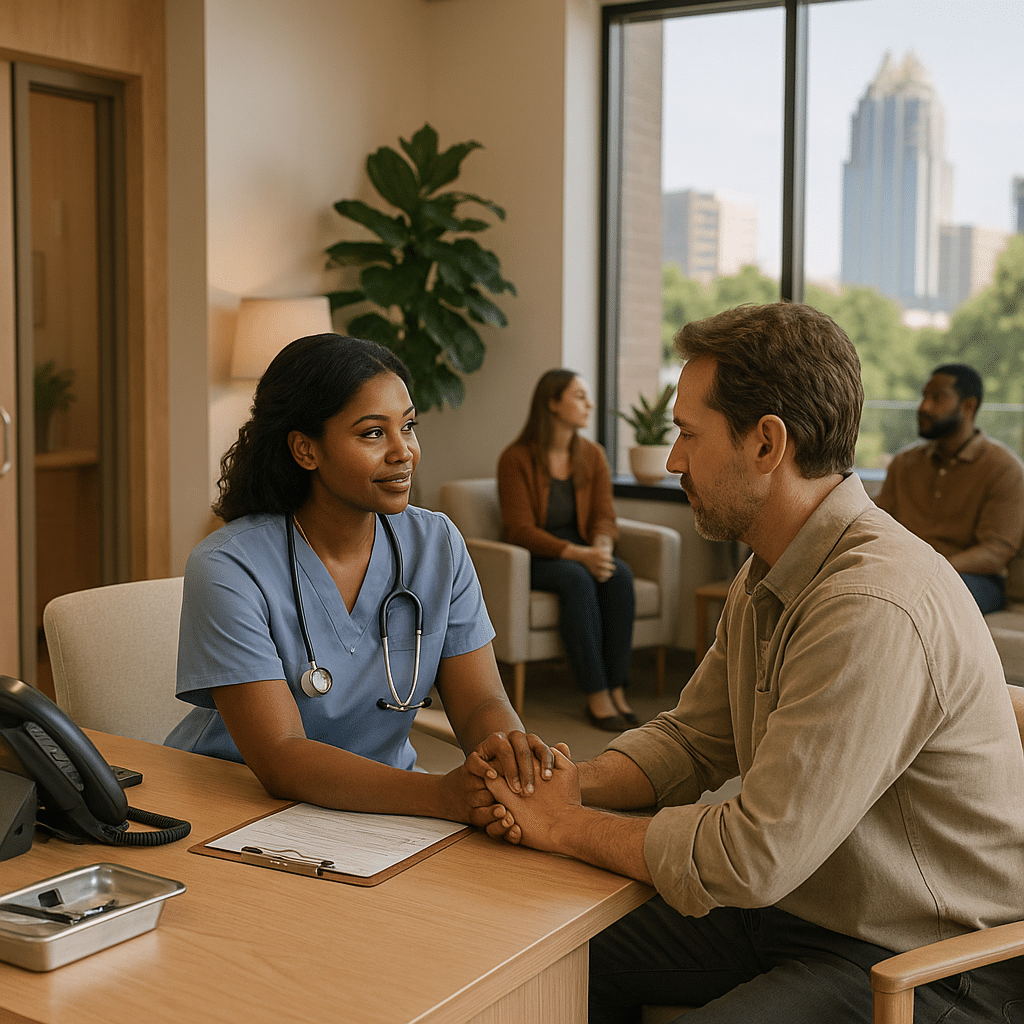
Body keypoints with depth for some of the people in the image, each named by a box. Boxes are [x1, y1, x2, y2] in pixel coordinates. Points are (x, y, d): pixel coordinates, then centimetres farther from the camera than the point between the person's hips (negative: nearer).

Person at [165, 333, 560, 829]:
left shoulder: (437, 546, -1)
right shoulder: (228, 569, -17)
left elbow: (480, 703, -4)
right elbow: (281, 760, -24)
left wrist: (509, 751, -30)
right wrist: (444, 795, -38)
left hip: (379, 804, 5)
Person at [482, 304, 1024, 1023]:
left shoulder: (874, 611, -31)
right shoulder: (770, 577, 4)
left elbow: (751, 859, -29)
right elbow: (693, 738, 11)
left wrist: (568, 827, -16)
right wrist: (581, 782, -9)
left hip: (920, 964, -9)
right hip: (796, 905, 9)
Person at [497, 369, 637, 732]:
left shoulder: (592, 456, 4)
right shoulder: (516, 458, -11)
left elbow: (603, 517, 1)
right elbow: (520, 530, -17)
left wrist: (601, 548, -24)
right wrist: (578, 554, -29)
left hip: (580, 551, 5)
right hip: (533, 559, -5)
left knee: (620, 574, -28)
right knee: (577, 579, -36)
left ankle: (617, 690, -25)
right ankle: (596, 697, -31)